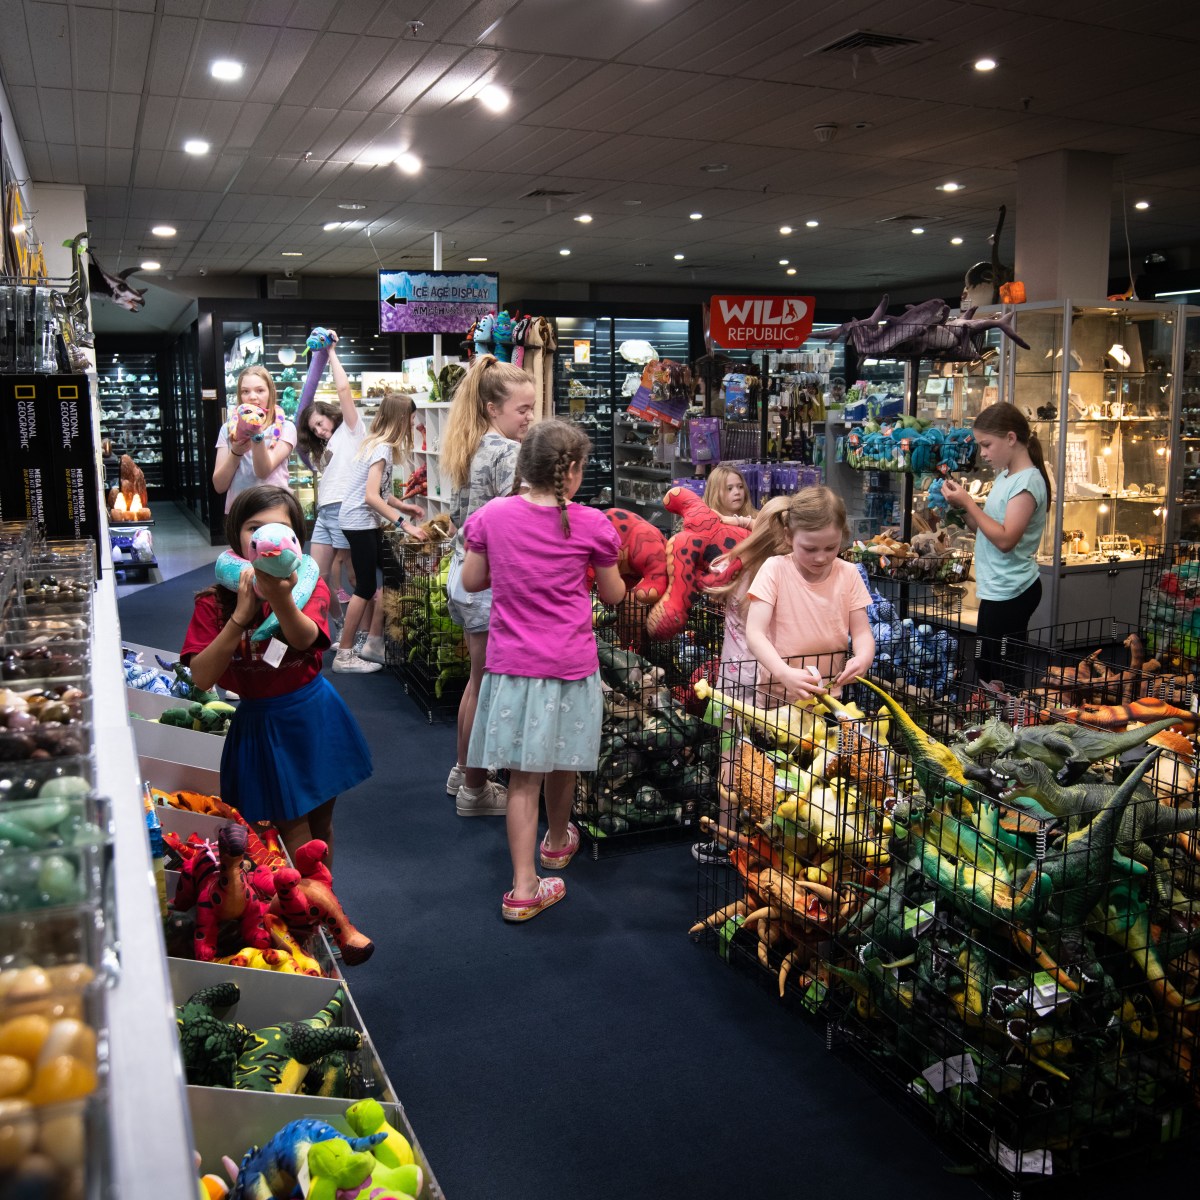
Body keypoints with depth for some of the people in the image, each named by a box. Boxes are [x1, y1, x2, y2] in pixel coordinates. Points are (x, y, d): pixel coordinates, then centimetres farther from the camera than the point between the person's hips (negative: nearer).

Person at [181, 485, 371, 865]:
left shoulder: (310, 587, -8)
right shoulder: (215, 602, -7)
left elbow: (305, 639, -31)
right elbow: (201, 678, -18)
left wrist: (281, 599, -53)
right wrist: (241, 616, -26)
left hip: (312, 716, 1)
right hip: (259, 723, -1)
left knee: (320, 825, 16)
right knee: (293, 830, 2)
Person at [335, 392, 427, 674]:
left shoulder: (375, 442, 12)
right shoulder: (383, 448, -17)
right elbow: (372, 497, -25)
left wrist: (403, 506, 11)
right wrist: (404, 524, -25)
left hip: (367, 523, 10)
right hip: (360, 522, -10)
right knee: (366, 589, -4)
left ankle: (374, 644, 19)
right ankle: (344, 655, 4)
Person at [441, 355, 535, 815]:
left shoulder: (468, 449, 10)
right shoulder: (508, 453, -17)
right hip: (494, 586, -9)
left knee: (478, 680, 21)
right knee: (487, 688, 3)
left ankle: (462, 772, 33)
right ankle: (474, 790, 15)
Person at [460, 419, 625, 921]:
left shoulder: (492, 515, -5)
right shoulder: (589, 525, -9)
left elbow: (472, 581, 5)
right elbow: (612, 594, 4)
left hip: (512, 663, 1)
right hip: (570, 664, -1)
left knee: (523, 774, 5)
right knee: (562, 763, 20)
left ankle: (524, 888, 4)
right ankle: (558, 840, 45)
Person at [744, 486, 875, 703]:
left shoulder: (849, 574, 3)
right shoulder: (775, 570, -7)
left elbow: (861, 632, 5)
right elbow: (754, 633, -14)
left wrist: (863, 657, -19)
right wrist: (785, 674, -31)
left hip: (830, 695, 2)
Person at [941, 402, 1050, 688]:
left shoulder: (1028, 481, -15)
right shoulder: (1005, 476, 13)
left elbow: (1005, 539, -23)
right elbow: (985, 528, 16)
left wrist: (968, 502, -20)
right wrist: (962, 506, 0)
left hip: (1009, 594, -10)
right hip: (998, 590, 10)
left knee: (1002, 674, -4)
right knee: (985, 668, 13)